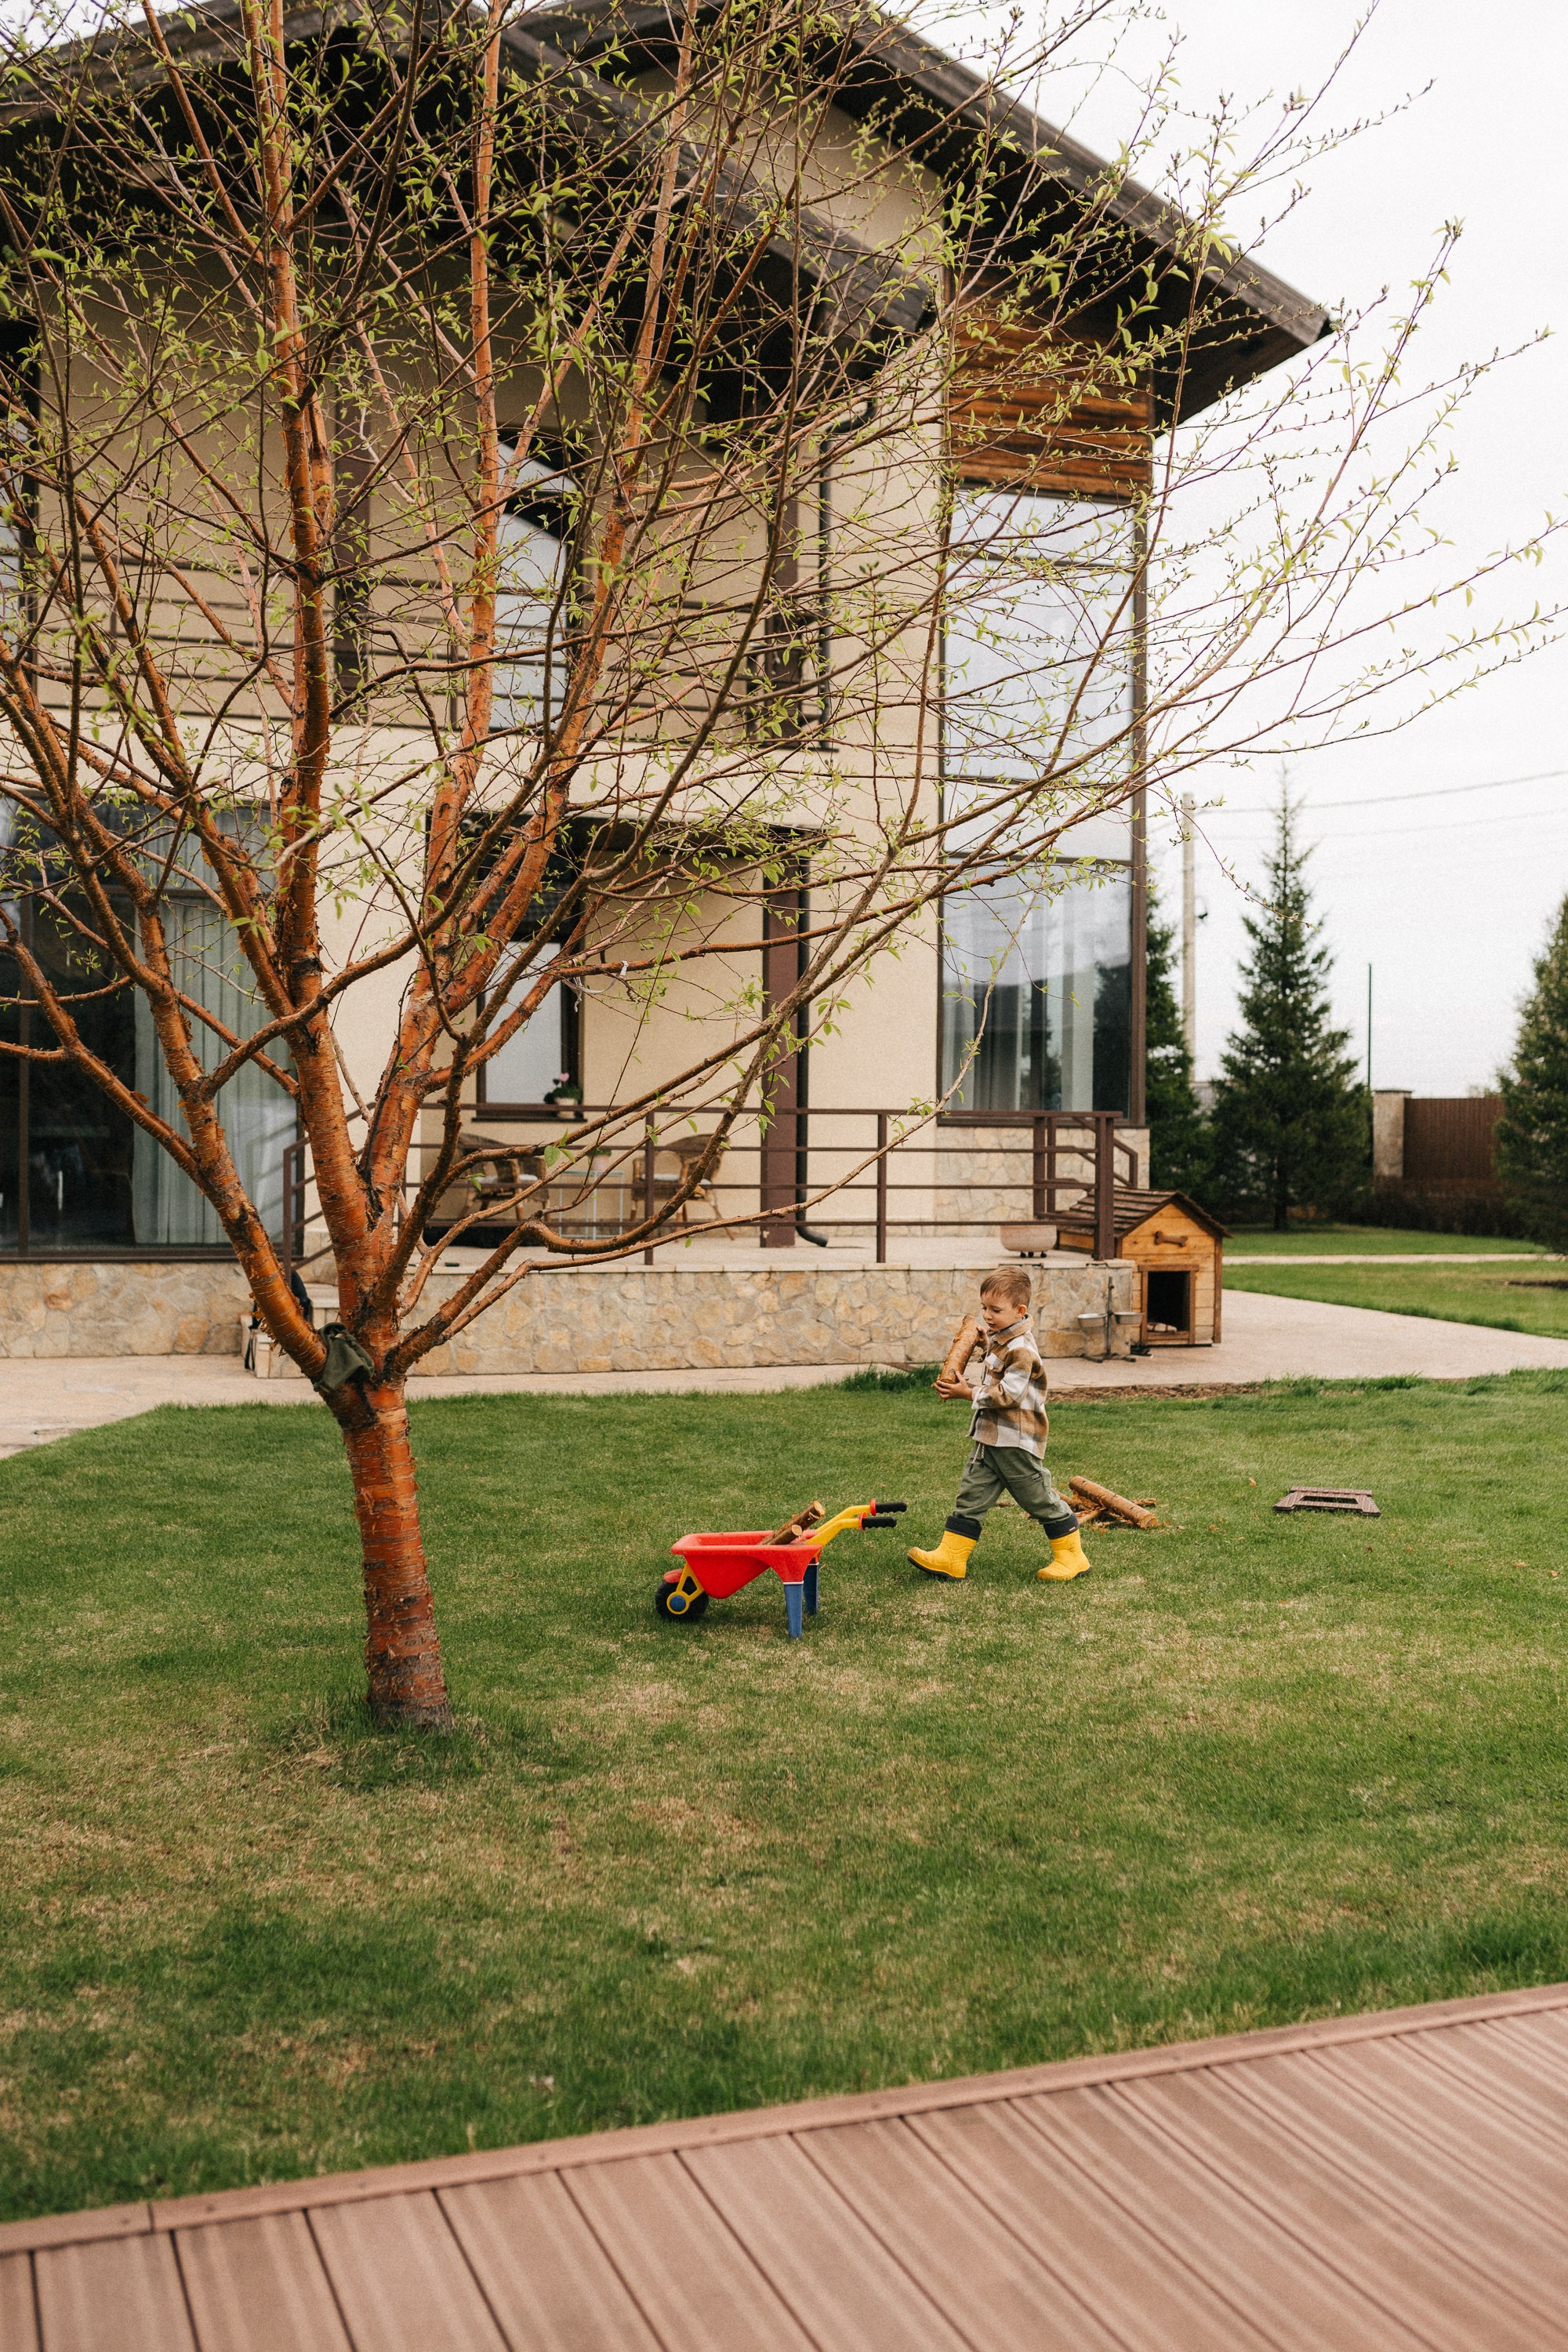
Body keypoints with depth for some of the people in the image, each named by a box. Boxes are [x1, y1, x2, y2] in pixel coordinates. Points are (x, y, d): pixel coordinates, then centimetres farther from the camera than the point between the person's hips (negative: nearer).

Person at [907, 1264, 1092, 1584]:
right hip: (990, 1438, 9)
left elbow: (1009, 1395, -24)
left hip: (1017, 1441, -9)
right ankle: (950, 1557, 5)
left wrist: (970, 1393, -18)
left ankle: (1071, 1556, 17)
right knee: (972, 1496, 5)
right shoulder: (998, 1340, 11)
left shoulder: (1021, 1349, -20)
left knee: (1040, 1498, 3)